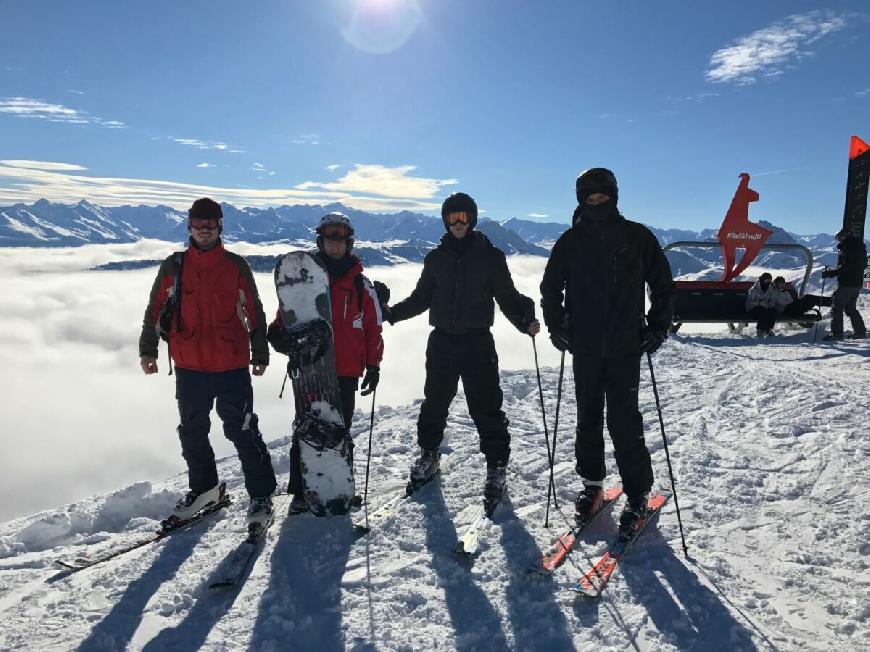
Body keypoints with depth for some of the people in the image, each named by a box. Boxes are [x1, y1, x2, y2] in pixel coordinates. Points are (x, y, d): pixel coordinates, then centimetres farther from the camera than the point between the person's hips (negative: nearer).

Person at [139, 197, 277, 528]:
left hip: (232, 367, -3)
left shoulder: (236, 266, 0)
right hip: (189, 367, 3)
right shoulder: (173, 267, 4)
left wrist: (260, 354, 6)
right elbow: (155, 309, 11)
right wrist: (148, 349, 5)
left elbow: (255, 313, 5)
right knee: (192, 432, 15)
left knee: (242, 431, -2)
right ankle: (203, 488, 34)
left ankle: (261, 494, 10)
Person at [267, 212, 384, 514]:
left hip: (347, 371, 0)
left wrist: (374, 366, 5)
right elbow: (287, 314, 10)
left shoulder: (361, 285, 5)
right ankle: (300, 492, 15)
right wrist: (278, 333, -12)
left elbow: (372, 328, 8)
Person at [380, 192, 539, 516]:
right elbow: (421, 298, 15)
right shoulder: (436, 258, 8)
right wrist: (392, 313, 3)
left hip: (477, 343, -3)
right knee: (434, 403, 12)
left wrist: (525, 321, -18)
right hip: (441, 342, 3)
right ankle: (429, 456, 33)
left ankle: (497, 468, 12)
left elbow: (507, 297, 0)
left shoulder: (491, 257, 0)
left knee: (486, 408, -4)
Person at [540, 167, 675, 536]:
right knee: (588, 418, 11)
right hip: (585, 346, 2)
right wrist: (556, 326, 3)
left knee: (623, 421, -4)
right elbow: (550, 287, 13)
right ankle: (591, 482, 27)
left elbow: (663, 285, 8)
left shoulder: (638, 236, 2)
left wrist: (658, 327, 0)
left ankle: (637, 495, 10)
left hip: (625, 346, -2)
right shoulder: (571, 241, 4)